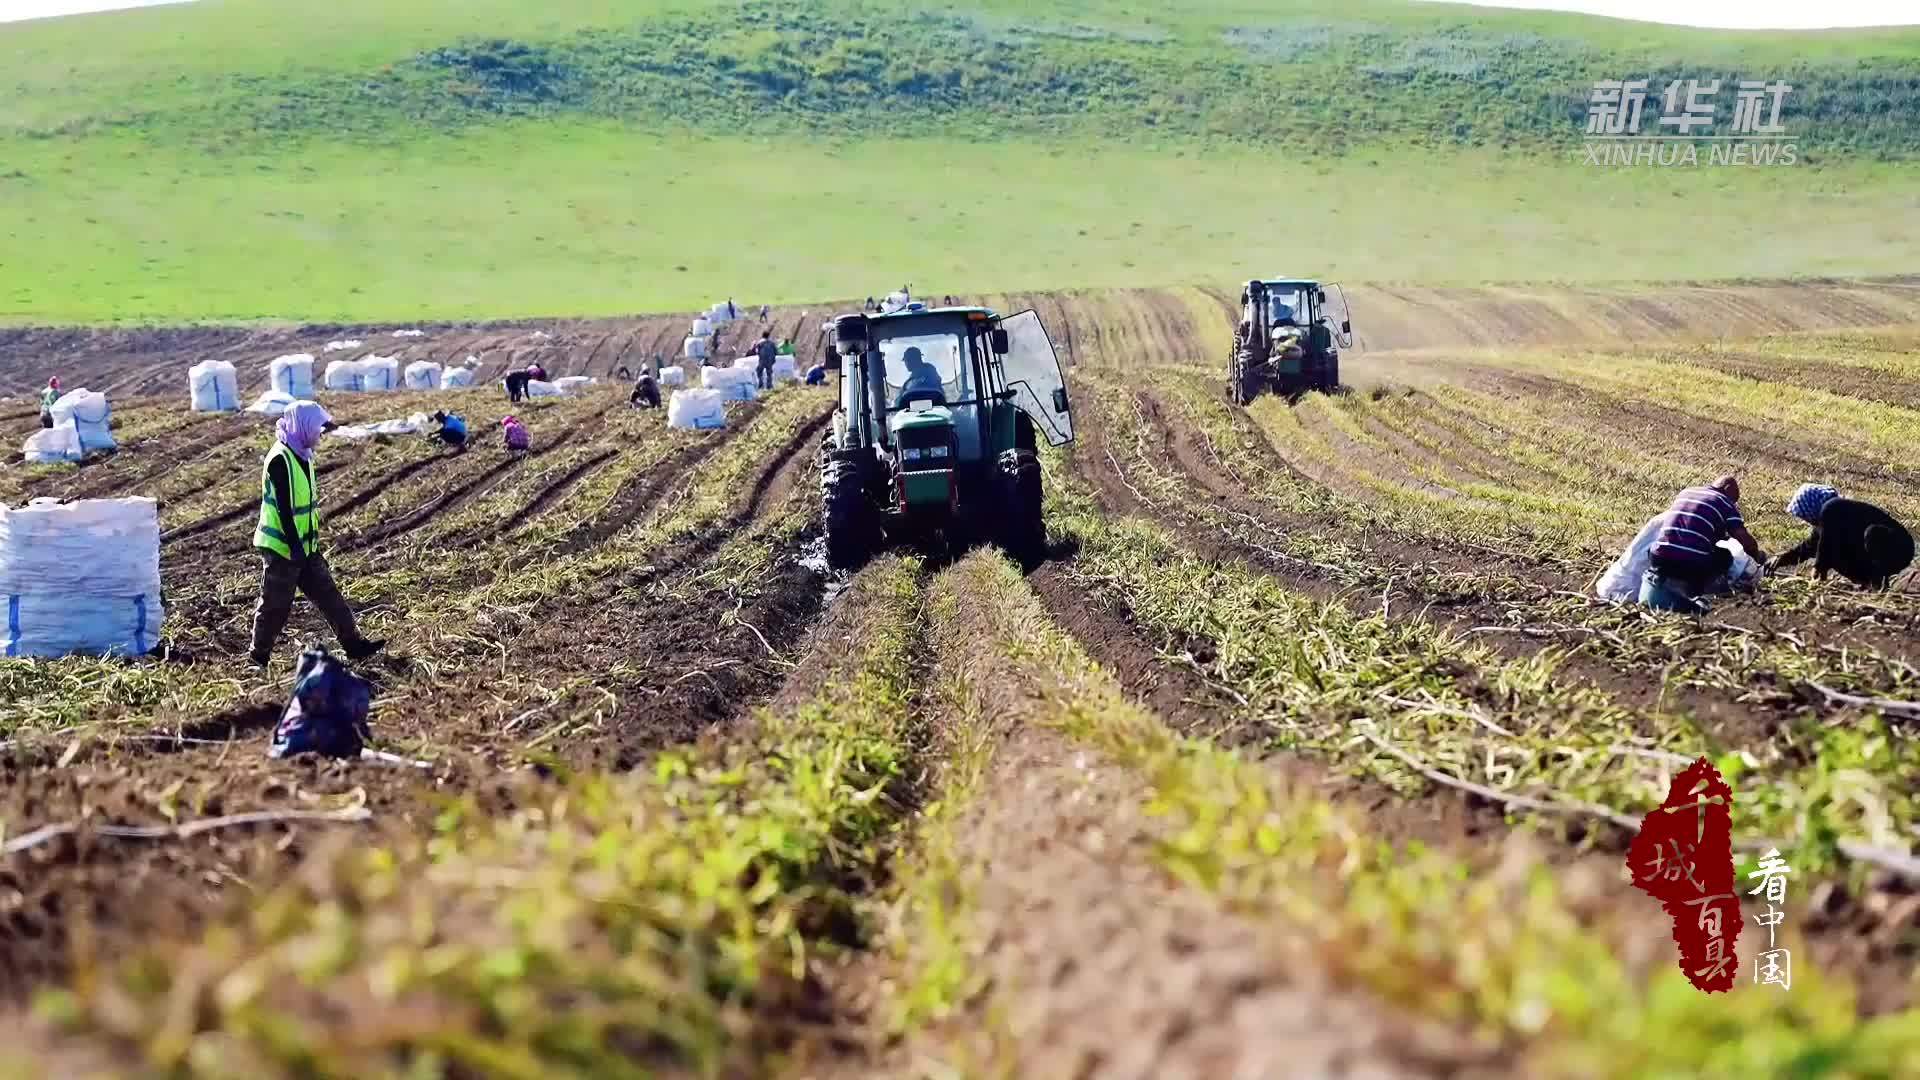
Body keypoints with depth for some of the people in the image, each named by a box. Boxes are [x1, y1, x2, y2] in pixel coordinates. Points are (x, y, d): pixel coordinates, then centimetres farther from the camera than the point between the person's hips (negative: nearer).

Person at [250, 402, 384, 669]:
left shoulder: (301, 456, 11)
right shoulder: (280, 459, -18)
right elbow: (283, 507, -22)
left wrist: (310, 542, 22)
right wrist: (295, 546, -24)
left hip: (304, 547, 9)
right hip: (281, 547, -9)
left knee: (328, 595, 8)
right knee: (276, 606, 2)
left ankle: (354, 644, 11)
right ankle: (258, 658, 15)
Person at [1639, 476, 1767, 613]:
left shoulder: (1685, 493, 25)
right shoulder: (1724, 503, 9)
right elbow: (1744, 538, 3)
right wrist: (1758, 556, 23)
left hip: (1660, 558, 6)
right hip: (1692, 565, -6)